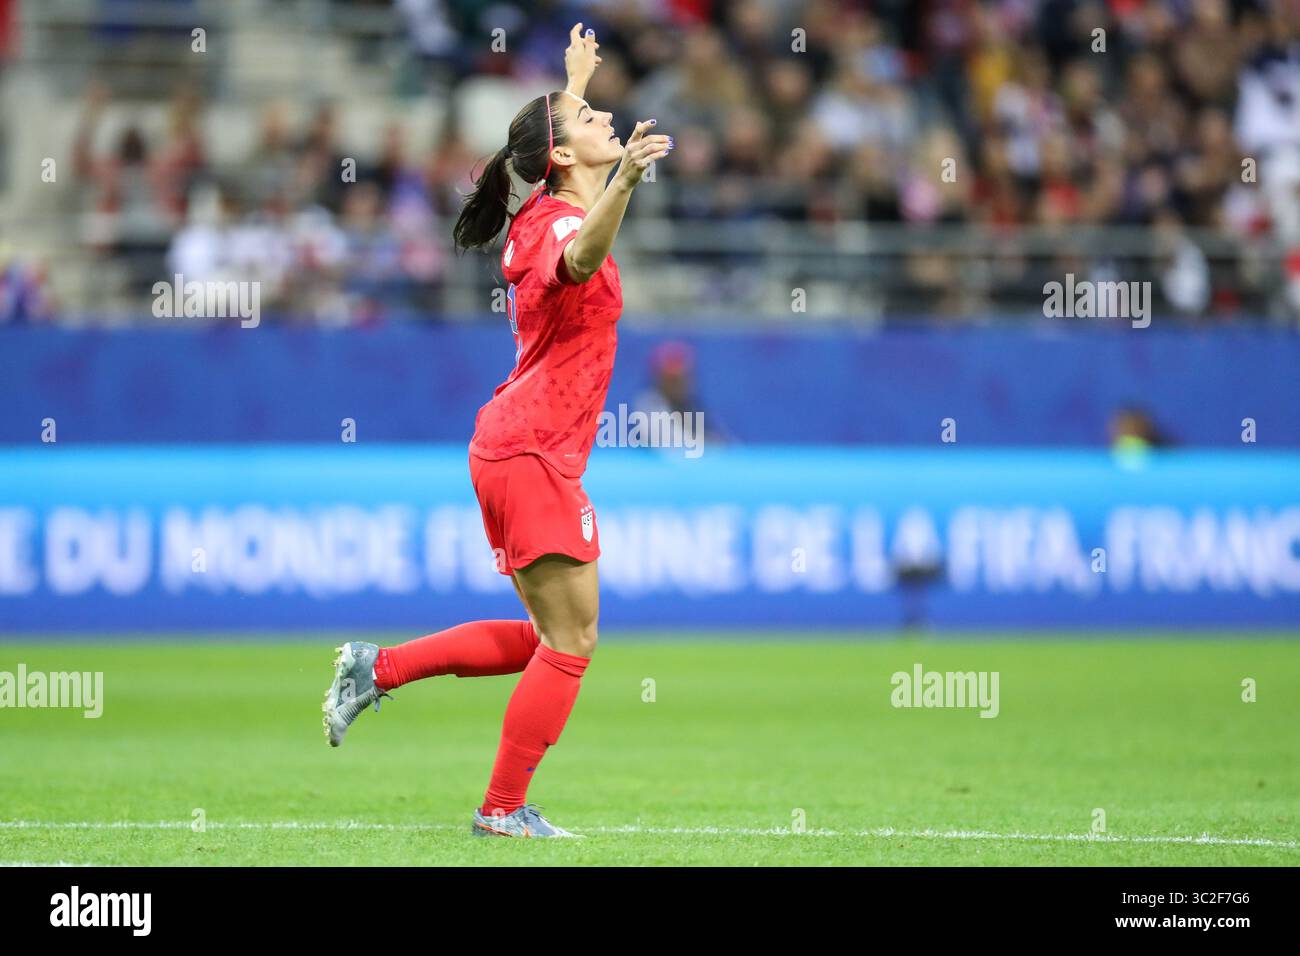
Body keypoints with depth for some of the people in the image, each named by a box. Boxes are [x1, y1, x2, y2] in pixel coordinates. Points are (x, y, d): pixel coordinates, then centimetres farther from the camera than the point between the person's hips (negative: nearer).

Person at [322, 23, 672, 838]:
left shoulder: (547, 213, 12)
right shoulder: (562, 222, -15)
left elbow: (557, 132, 37)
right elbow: (582, 259, -43)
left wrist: (575, 80, 51)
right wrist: (626, 178, -59)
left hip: (516, 451, 9)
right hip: (536, 454, -9)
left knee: (547, 637, 15)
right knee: (572, 641, -5)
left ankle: (376, 669, 14)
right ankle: (504, 810, -2)